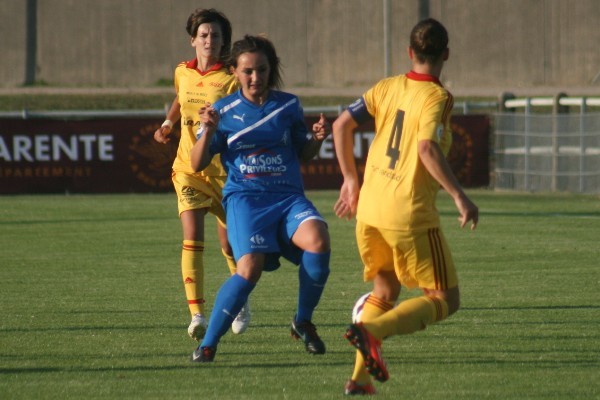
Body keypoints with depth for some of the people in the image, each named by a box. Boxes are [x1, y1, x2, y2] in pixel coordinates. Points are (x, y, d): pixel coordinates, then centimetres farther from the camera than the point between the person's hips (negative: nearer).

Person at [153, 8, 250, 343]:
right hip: (188, 168, 2)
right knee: (193, 237, -15)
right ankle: (197, 313, -21)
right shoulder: (183, 73, 5)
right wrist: (168, 124, 15)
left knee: (229, 243, 9)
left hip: (222, 169, -2)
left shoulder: (230, 80, -10)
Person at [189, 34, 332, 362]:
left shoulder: (289, 106, 10)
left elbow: (303, 154, 21)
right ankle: (208, 344, -9)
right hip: (244, 198, -2)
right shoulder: (224, 111, 6)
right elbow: (197, 164, 5)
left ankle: (303, 322, -5)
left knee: (318, 240, -28)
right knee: (250, 268, -25)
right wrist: (208, 131, -12)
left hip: (289, 196, 2)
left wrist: (318, 138, -1)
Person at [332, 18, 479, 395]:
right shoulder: (437, 96, -9)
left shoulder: (387, 88, 9)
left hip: (369, 210, 7)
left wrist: (351, 180, 18)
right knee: (445, 299, 3)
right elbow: (427, 148, -23)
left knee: (385, 292, 23)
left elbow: (342, 124, 8)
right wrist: (460, 196, -19)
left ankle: (360, 378, 9)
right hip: (410, 214, -7)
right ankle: (371, 331, -20)